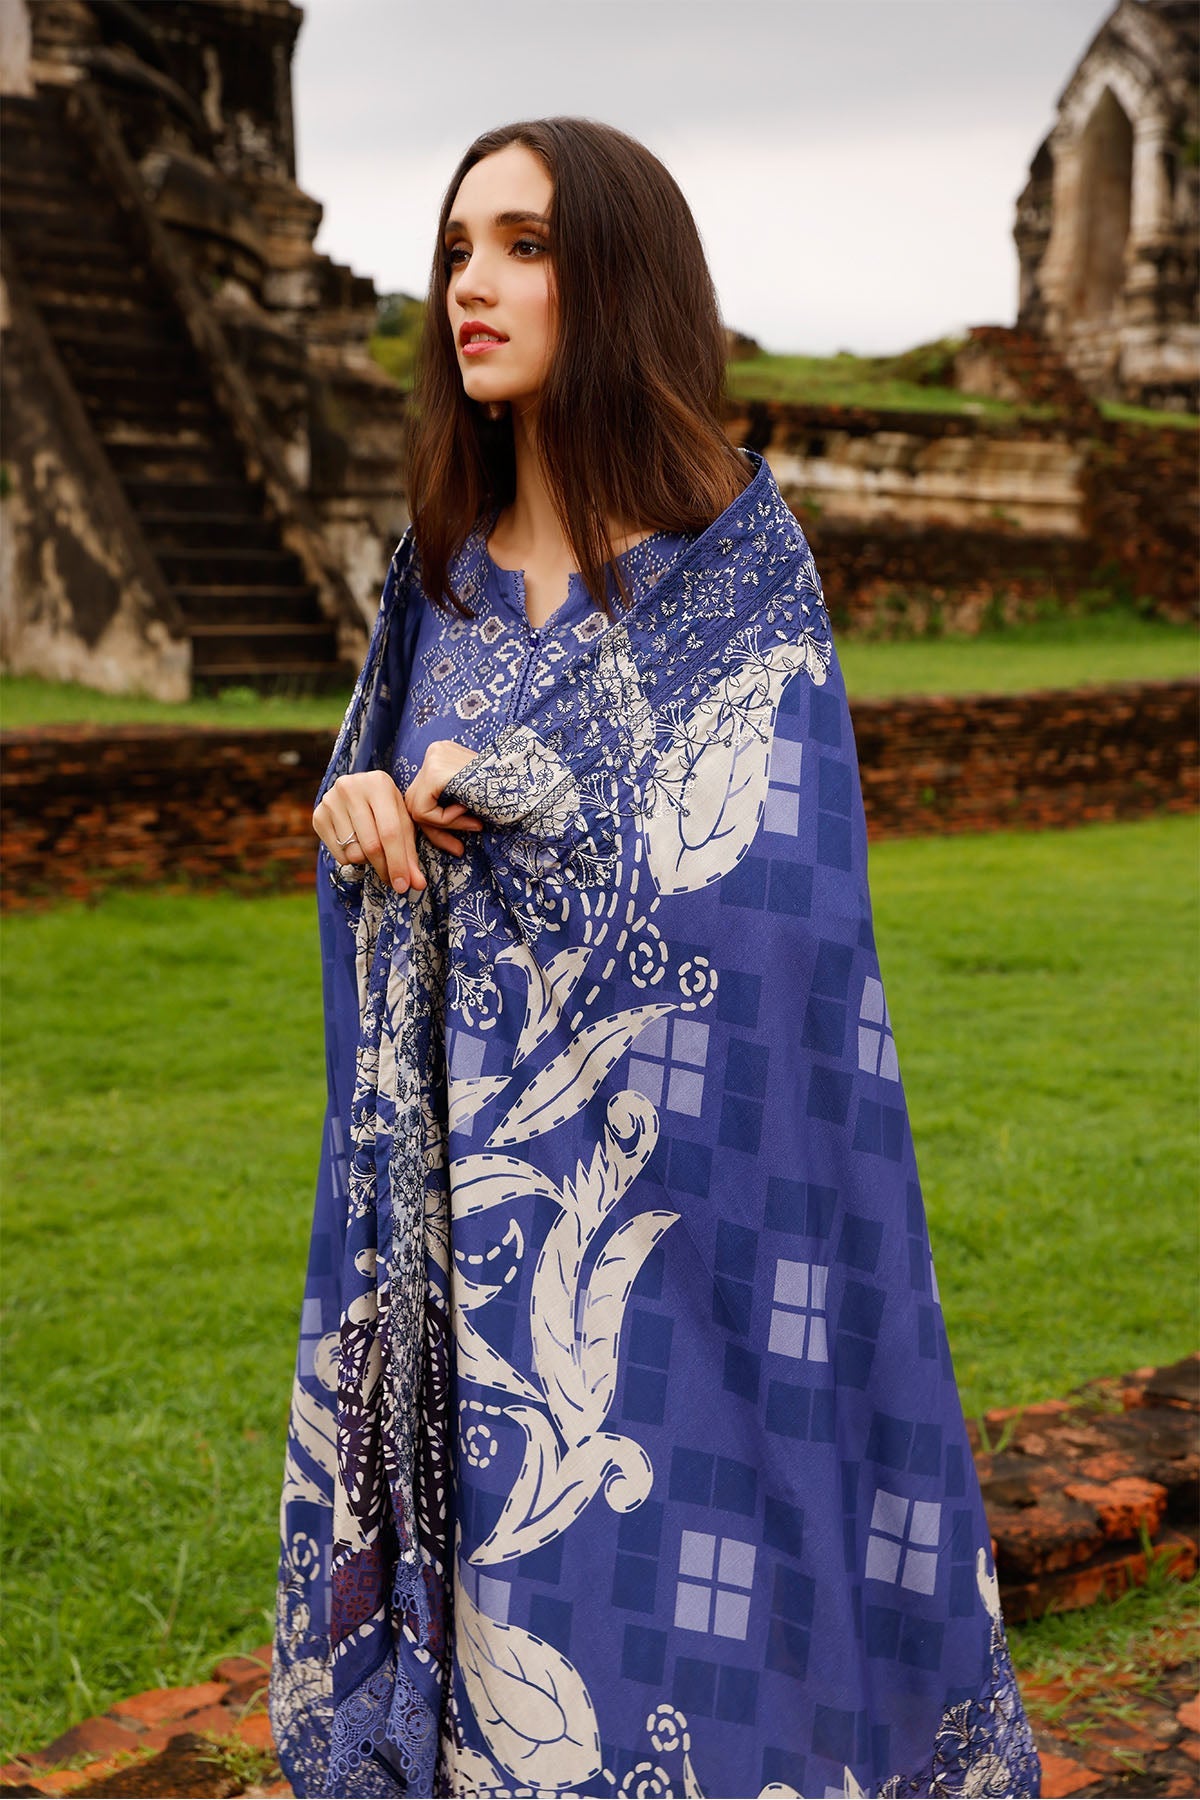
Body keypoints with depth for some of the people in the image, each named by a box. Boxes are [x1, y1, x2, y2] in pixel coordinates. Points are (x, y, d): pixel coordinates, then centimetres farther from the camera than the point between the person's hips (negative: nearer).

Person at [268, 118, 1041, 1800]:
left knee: (647, 1581, 0)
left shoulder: (742, 559, -8)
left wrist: (506, 785, -12)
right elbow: (378, 825, 14)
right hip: (466, 1176, 5)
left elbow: (772, 892, -16)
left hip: (671, 1171, -5)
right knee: (471, 1580, 11)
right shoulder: (447, 569, 8)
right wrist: (366, 811, -8)